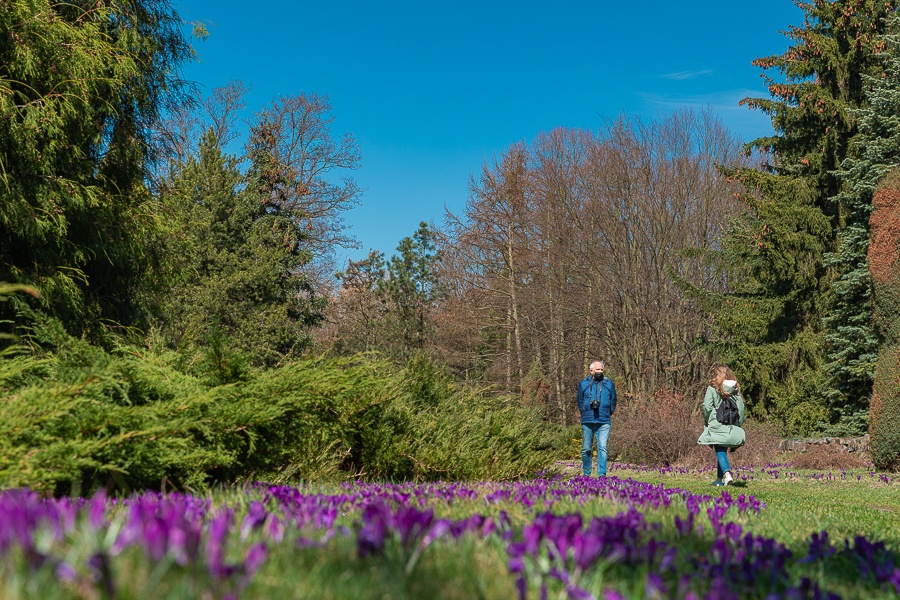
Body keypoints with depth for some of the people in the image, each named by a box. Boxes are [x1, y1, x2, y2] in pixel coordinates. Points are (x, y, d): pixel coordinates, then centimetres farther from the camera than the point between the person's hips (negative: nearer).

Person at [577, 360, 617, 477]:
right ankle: (586, 474, 17)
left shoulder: (609, 383, 9)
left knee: (602, 448, -10)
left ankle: (602, 474, -11)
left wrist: (607, 414, 10)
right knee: (586, 449, 6)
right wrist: (586, 414, 8)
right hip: (587, 422, 1)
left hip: (604, 422, -1)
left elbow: (613, 401, 15)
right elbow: (580, 402, 14)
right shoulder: (583, 384, 8)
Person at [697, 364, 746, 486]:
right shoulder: (735, 388, 6)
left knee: (720, 452, -3)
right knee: (723, 451, 15)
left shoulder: (712, 388, -6)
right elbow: (741, 406, 5)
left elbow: (707, 407, -9)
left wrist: (707, 421, 6)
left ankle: (727, 473, -26)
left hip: (716, 425, -4)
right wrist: (739, 424, 11)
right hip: (731, 428, 4)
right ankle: (719, 479, 19)